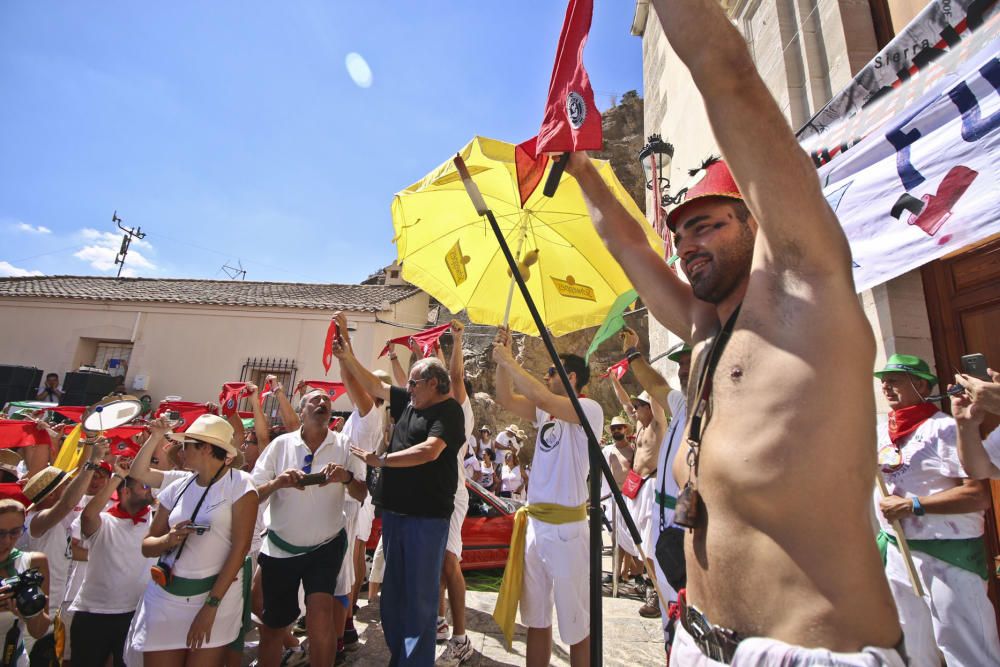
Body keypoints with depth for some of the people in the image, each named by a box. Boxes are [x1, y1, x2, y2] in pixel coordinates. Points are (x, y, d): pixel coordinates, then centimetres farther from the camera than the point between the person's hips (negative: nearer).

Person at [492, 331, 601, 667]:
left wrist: (510, 362, -19)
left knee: (577, 623, 8)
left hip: (565, 527, -7)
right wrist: (502, 359, 0)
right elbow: (506, 399, 9)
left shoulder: (590, 409, -13)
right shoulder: (546, 412, 10)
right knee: (536, 618, 18)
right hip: (533, 522, 7)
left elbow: (544, 398, -28)